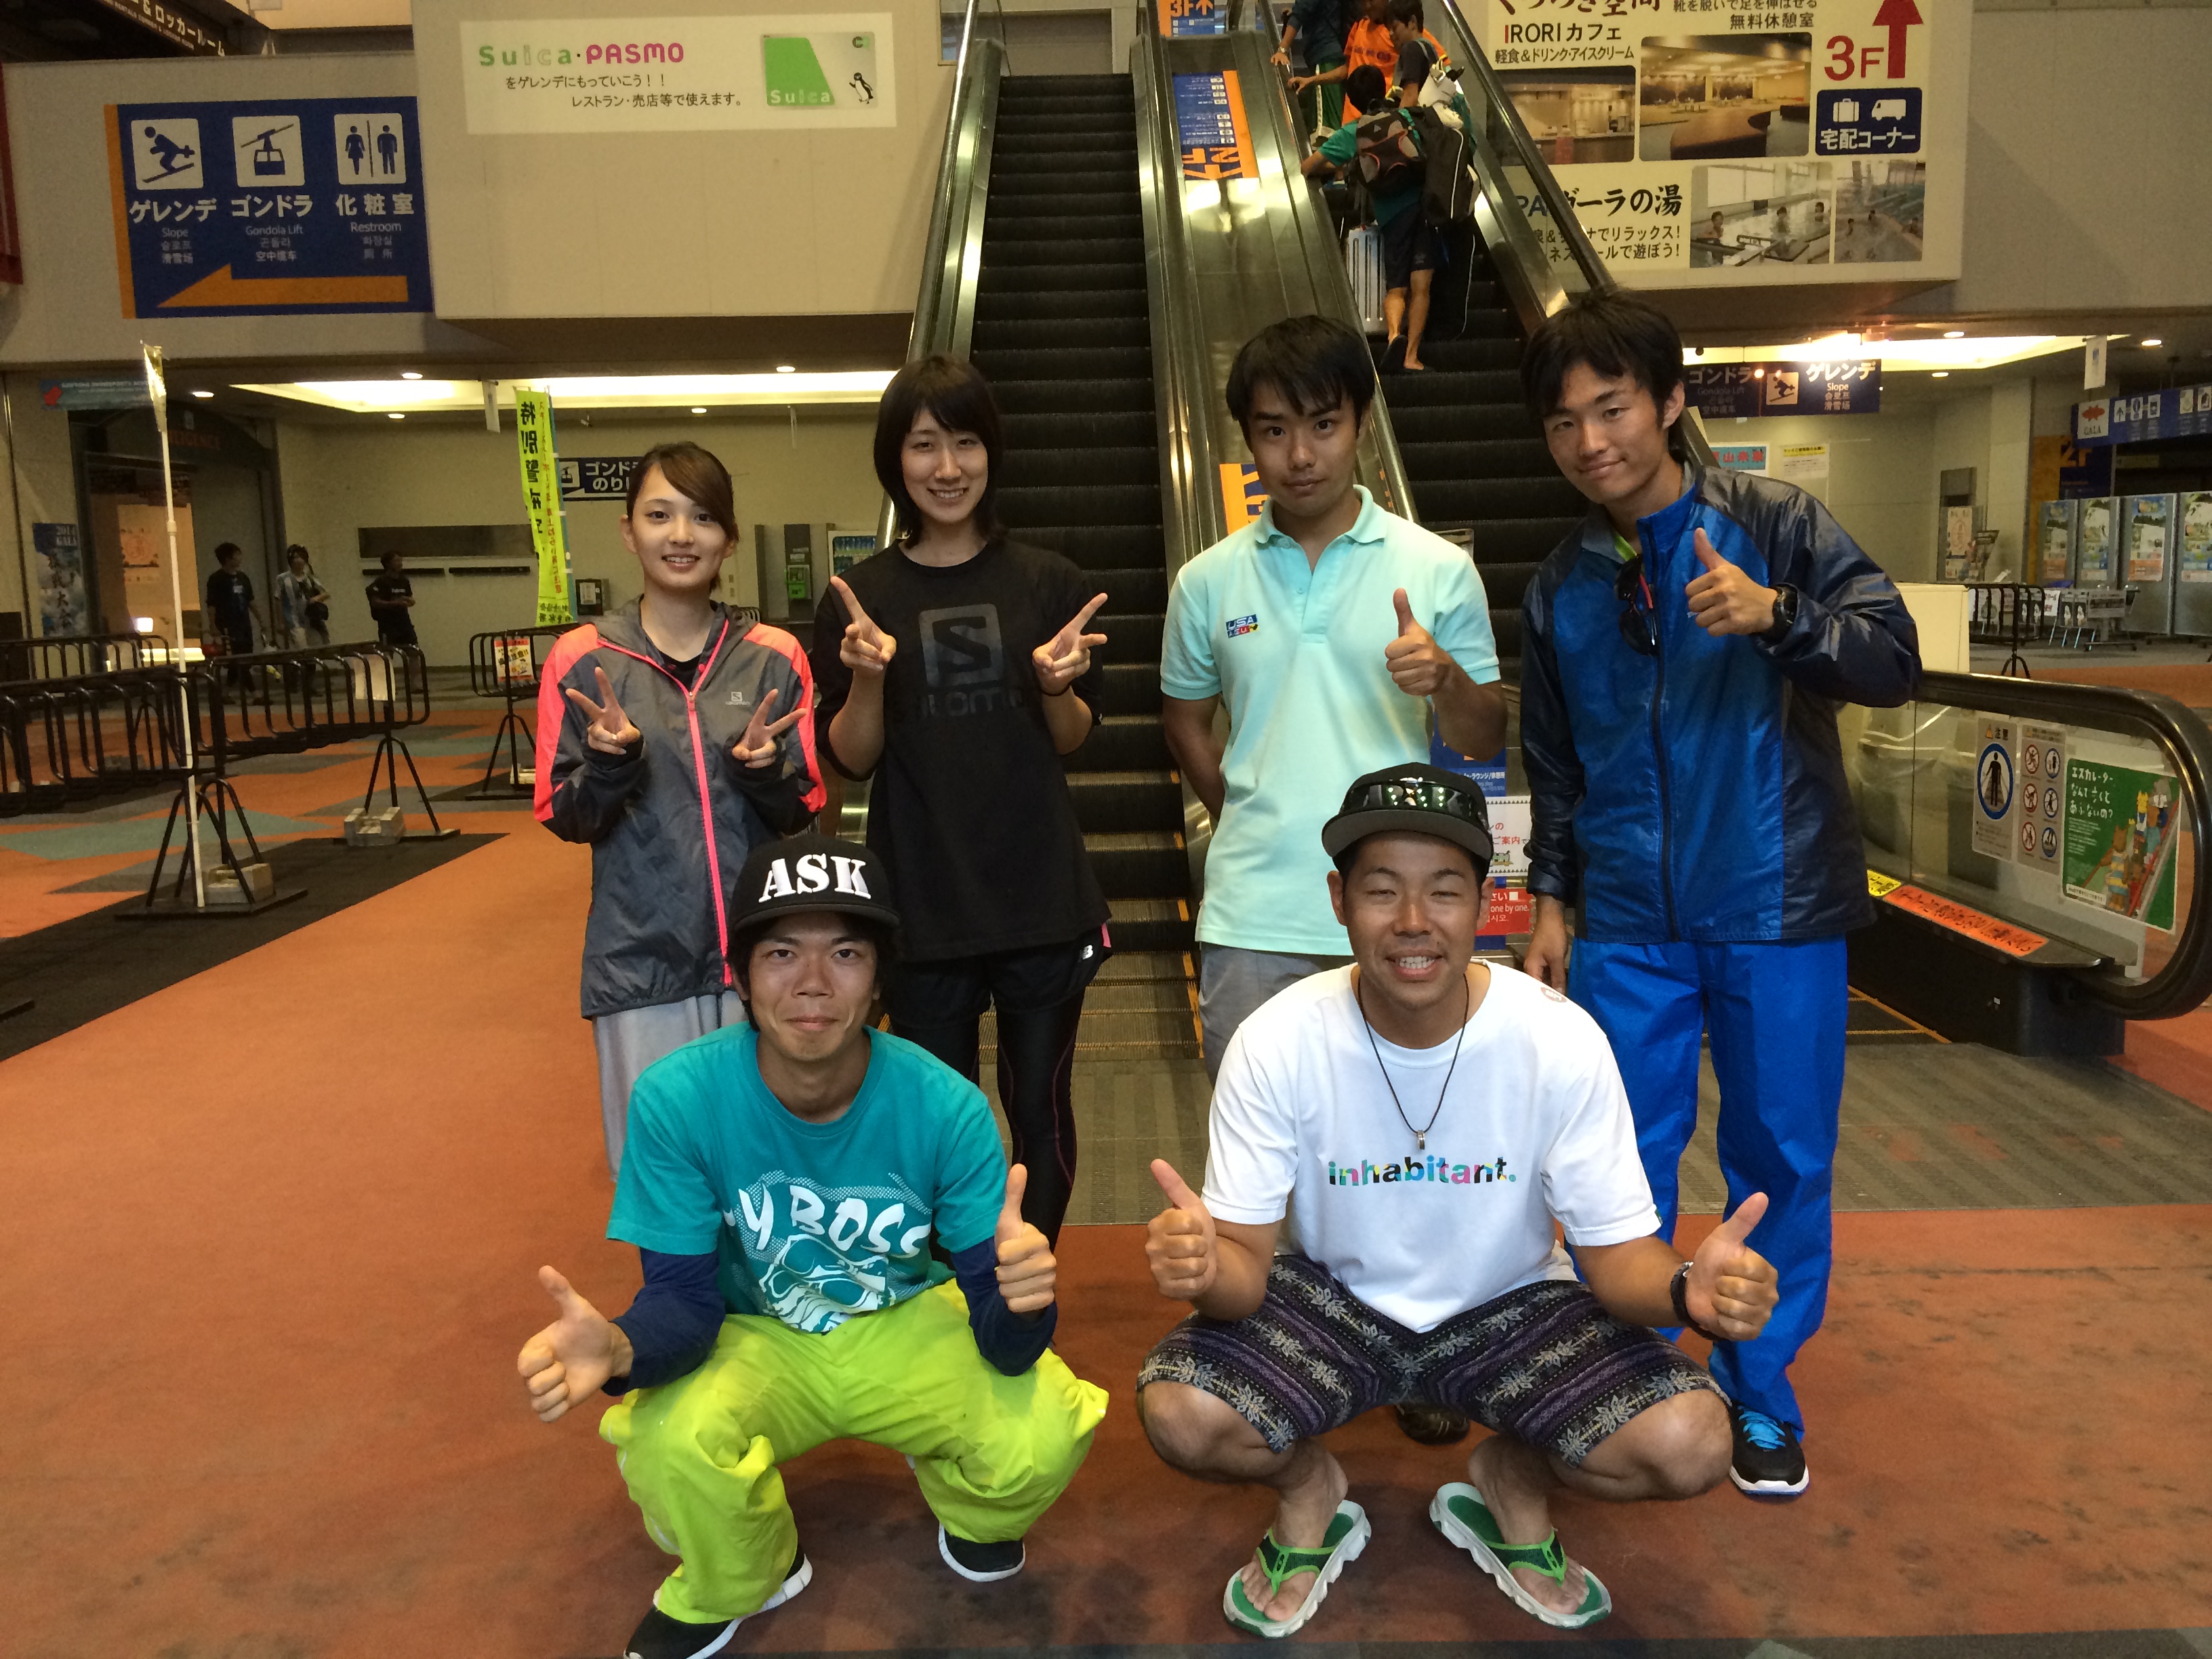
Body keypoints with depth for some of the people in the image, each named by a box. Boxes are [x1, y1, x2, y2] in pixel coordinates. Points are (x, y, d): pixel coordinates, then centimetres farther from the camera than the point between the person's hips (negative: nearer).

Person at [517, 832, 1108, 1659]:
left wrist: (1018, 1301, -47)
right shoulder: (678, 1098, -23)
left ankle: (960, 1500, 14)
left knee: (1041, 1439, -27)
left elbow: (1000, 1329, -21)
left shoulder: (944, 1105, -24)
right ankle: (730, 1586, 7)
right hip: (755, 1338, 0)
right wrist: (622, 1348, -42)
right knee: (668, 1444, -31)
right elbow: (684, 1295, -17)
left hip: (909, 1329, 0)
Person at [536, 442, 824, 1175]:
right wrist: (609, 763, -17)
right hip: (641, 957, -1)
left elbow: (802, 811, 5)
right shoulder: (581, 660, 0)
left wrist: (765, 769, -16)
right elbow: (563, 818, 2)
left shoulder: (774, 658, 2)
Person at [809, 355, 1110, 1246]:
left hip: (1043, 899, 1)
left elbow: (1072, 740, 4)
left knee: (1040, 1108, 11)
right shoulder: (860, 597, 0)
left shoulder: (1047, 583, 1)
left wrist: (1056, 685, -17)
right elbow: (848, 759, 0)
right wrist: (867, 677, -18)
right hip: (922, 905, 0)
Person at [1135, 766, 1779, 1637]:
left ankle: (1512, 1481, 12)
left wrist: (1687, 1287, -37)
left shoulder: (1562, 1041, -20)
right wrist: (1205, 1267, -44)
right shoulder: (1277, 1042, -21)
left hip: (1509, 1304, 1)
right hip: (1332, 1299, 0)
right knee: (1180, 1415, -27)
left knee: (1689, 1442, -24)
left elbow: (1618, 1252, -13)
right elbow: (1247, 1260, -18)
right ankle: (1309, 1491, 11)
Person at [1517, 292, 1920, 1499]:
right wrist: (1551, 901, 11)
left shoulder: (1774, 525, -2)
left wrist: (1779, 616, -28)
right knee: (1624, 1163, 8)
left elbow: (1894, 661, -11)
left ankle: (1760, 1393, 28)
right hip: (1629, 927, 3)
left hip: (1776, 911, -2)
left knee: (1781, 1161, 8)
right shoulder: (1560, 588, 8)